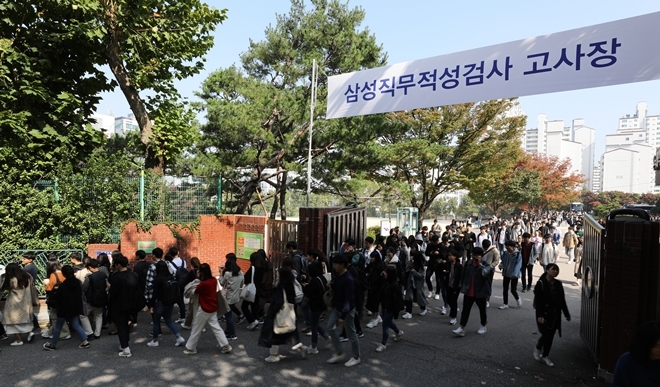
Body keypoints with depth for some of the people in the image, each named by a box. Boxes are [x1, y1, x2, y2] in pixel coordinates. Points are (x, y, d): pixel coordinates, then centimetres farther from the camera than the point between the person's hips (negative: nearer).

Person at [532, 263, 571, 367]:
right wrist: (539, 315, -21)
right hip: (544, 315, -5)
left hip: (555, 315, 5)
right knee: (546, 335, -8)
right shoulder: (541, 283, -12)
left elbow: (562, 300, 13)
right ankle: (538, 347, 22)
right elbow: (537, 301, -15)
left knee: (551, 336, 9)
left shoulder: (558, 284, 5)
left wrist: (566, 314, 15)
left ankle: (545, 356, 24)